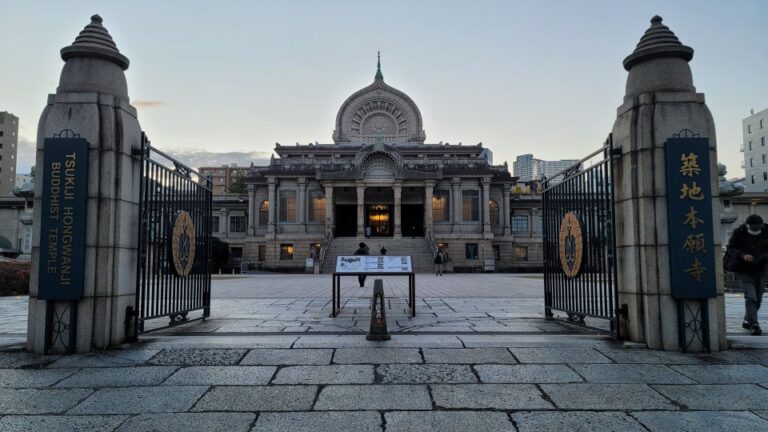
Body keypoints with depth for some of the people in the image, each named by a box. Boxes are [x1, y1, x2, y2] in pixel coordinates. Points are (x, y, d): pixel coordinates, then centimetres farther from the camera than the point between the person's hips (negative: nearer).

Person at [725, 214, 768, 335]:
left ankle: (747, 322, 30)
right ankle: (754, 325, -14)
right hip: (743, 271, -4)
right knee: (751, 297, -15)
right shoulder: (738, 233, -11)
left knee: (758, 299, 12)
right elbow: (730, 249, -8)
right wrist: (743, 255, -25)